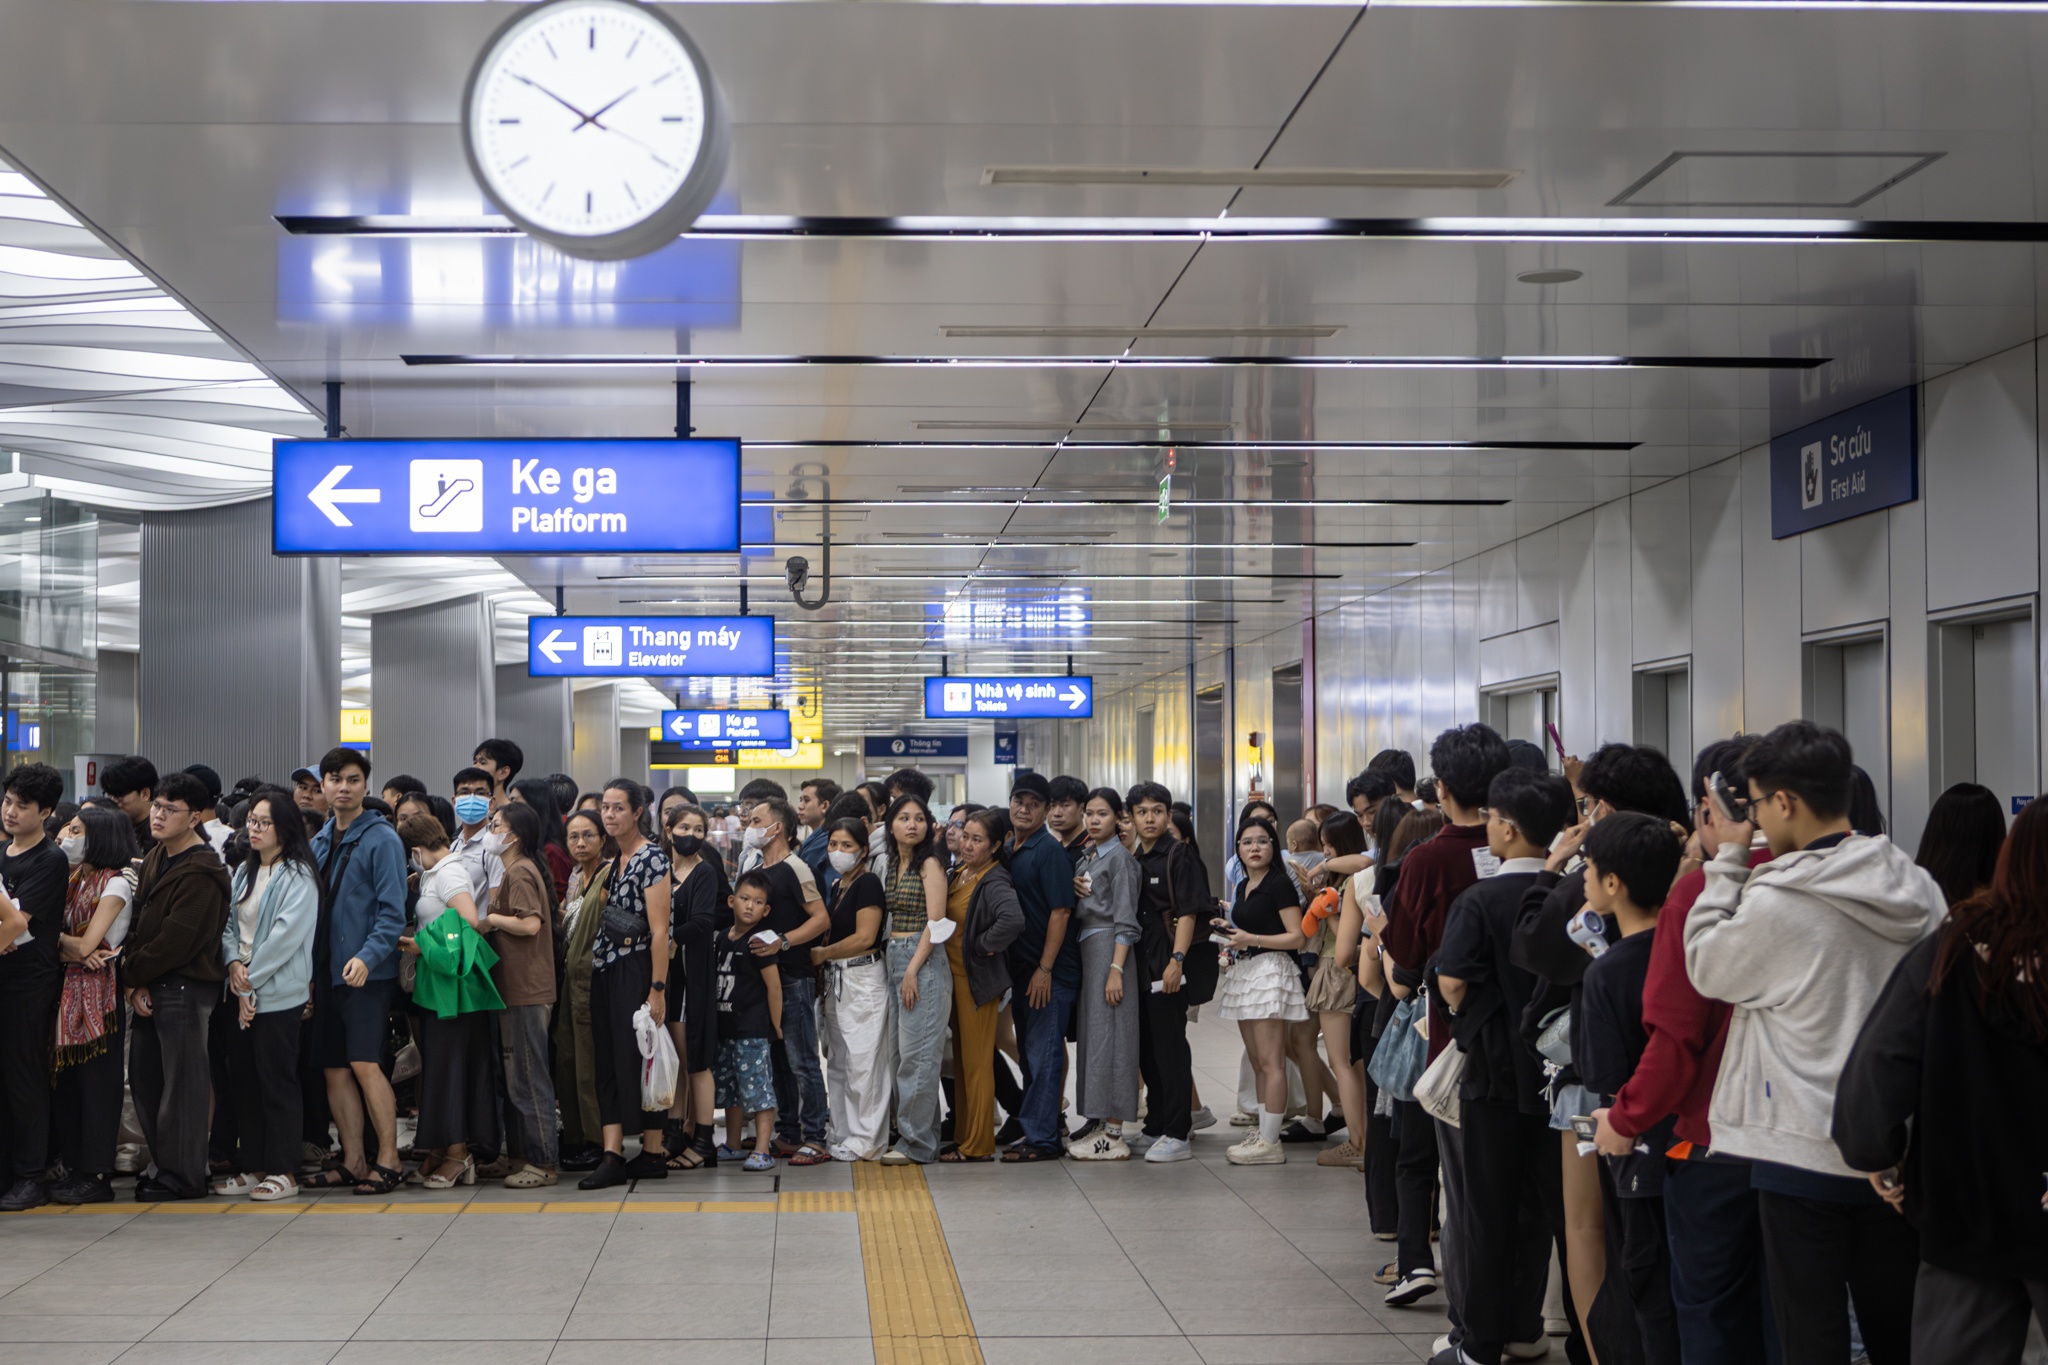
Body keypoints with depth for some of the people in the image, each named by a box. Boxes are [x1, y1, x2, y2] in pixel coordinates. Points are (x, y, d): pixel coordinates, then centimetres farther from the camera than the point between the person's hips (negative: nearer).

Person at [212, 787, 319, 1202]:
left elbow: (287, 933, -16)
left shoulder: (298, 876, -10)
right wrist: (233, 962, -5)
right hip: (241, 992, 8)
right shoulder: (245, 871, 15)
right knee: (241, 1079, 9)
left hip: (278, 993, -8)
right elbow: (230, 924, 14)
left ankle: (283, 1172, 2)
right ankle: (253, 1167, 17)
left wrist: (251, 979, -13)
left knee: (276, 1081, -4)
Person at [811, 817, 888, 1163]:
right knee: (837, 1060, 12)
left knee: (862, 1060, -6)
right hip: (836, 979, 9)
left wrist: (823, 953, -7)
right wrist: (822, 962, 6)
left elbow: (865, 937, -17)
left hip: (863, 978, -9)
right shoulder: (836, 887, 16)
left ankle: (864, 1140, -2)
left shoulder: (868, 883, -10)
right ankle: (840, 1134, 20)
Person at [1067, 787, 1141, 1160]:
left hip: (1108, 946, -8)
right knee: (1089, 1032, 9)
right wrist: (1073, 892, -3)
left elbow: (1125, 919, -13)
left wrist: (1116, 969, -20)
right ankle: (1098, 1121, 15)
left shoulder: (1119, 857, -7)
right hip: (1085, 946, 8)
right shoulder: (1085, 858, 16)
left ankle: (1114, 1133, -7)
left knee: (1107, 1033, -9)